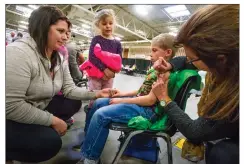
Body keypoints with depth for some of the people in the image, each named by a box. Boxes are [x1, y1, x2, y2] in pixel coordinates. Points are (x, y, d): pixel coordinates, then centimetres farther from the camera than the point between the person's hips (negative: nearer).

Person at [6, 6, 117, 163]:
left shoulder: (60, 59, 0)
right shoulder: (19, 53, -27)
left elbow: (69, 89, -3)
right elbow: (11, 106, -31)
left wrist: (96, 94, -15)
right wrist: (53, 120, -24)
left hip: (39, 109, 8)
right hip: (12, 118, -8)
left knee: (74, 103, 2)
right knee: (50, 142, -24)